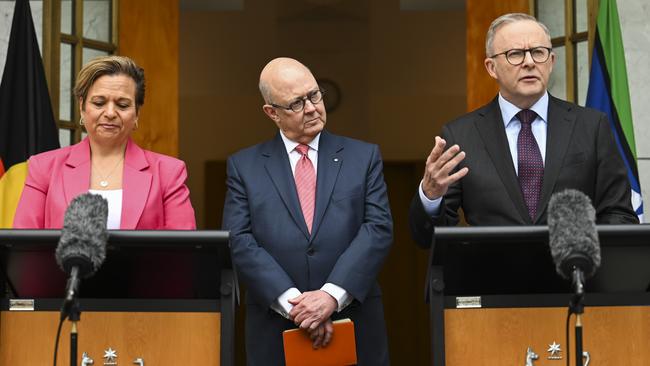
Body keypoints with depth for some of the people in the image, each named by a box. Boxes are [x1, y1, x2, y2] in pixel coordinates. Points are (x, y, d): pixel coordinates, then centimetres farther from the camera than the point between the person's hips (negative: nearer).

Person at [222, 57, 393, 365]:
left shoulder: (364, 157, 6)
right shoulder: (244, 166, 5)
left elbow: (378, 229, -4)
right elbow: (240, 242, -4)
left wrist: (332, 294, -16)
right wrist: (292, 301, -16)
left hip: (354, 324, 1)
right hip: (275, 329, 0)